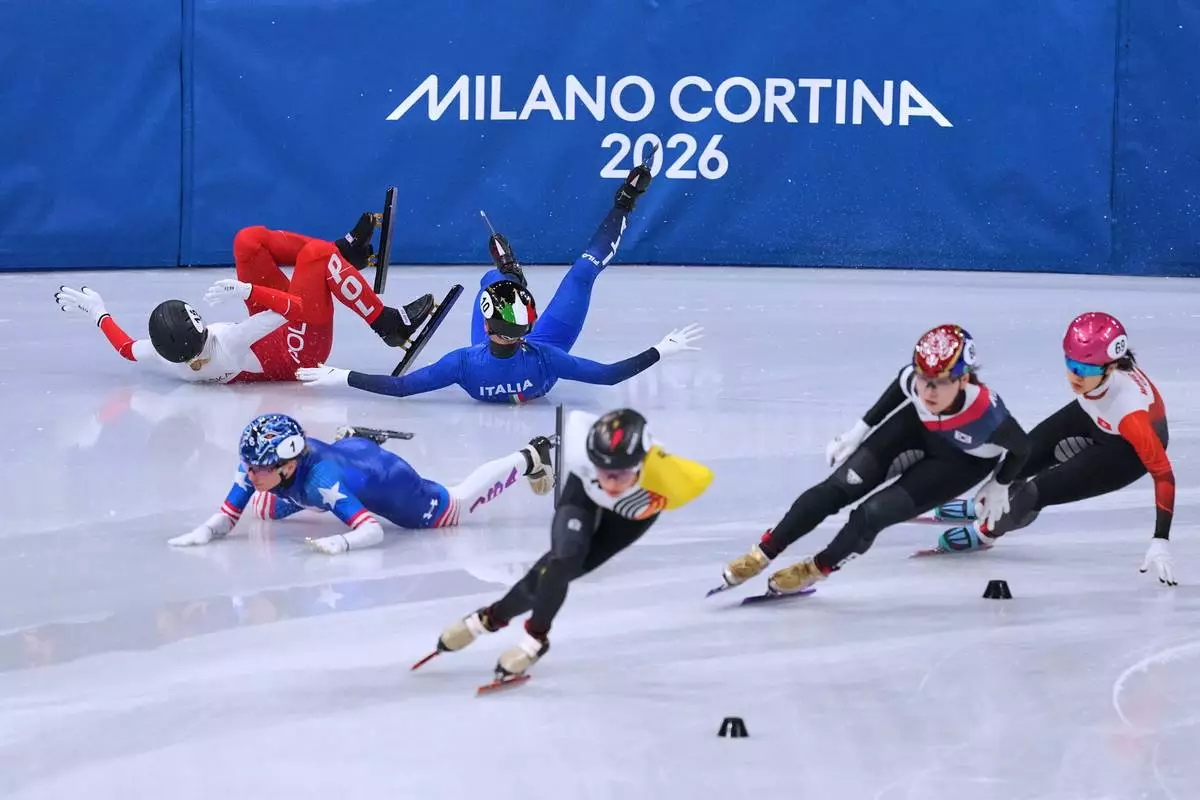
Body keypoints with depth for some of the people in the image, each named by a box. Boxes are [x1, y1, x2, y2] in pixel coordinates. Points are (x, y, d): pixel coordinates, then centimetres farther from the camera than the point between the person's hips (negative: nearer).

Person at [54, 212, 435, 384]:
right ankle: (389, 324, -1)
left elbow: (127, 346, -1)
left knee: (249, 240, 2)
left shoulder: (163, 360, -25)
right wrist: (247, 289, -42)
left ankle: (346, 251, 17)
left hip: (274, 338, 7)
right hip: (301, 346, -7)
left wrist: (96, 310, 7)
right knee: (315, 255, -21)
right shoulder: (230, 344, -44)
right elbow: (295, 308, -41)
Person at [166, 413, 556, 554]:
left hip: (391, 483, -6)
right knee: (264, 509, 25)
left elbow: (373, 530, -48)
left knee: (457, 506, 16)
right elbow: (227, 517, -22)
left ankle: (528, 458, 40)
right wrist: (203, 532, -43)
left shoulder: (322, 480, -45)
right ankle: (354, 439, 39)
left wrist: (340, 542, -67)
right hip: (347, 452, 7)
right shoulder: (258, 465, -30)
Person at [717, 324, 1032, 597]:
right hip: (918, 427, 3)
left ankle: (815, 569, 10)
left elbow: (1021, 447, -20)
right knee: (840, 487, -8)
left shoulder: (987, 413, -43)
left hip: (963, 461, -3)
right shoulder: (915, 379, -33)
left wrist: (999, 488, -6)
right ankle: (762, 554, 4)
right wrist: (861, 429, 1)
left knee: (876, 512, -16)